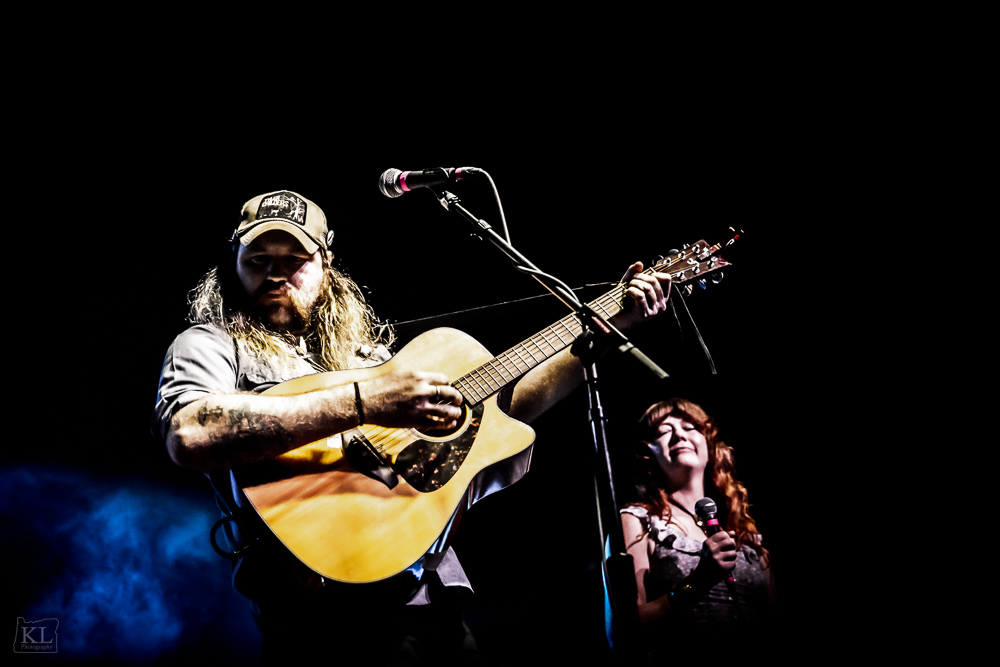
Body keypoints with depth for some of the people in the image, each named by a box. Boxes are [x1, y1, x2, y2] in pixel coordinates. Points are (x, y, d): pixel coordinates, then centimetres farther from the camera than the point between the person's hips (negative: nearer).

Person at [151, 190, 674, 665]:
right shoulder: (209, 345, 5)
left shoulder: (364, 351, 21)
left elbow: (504, 406, 23)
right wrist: (363, 402, -23)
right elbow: (190, 436, -19)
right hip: (335, 605, -5)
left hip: (432, 600, 6)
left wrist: (612, 325, 20)